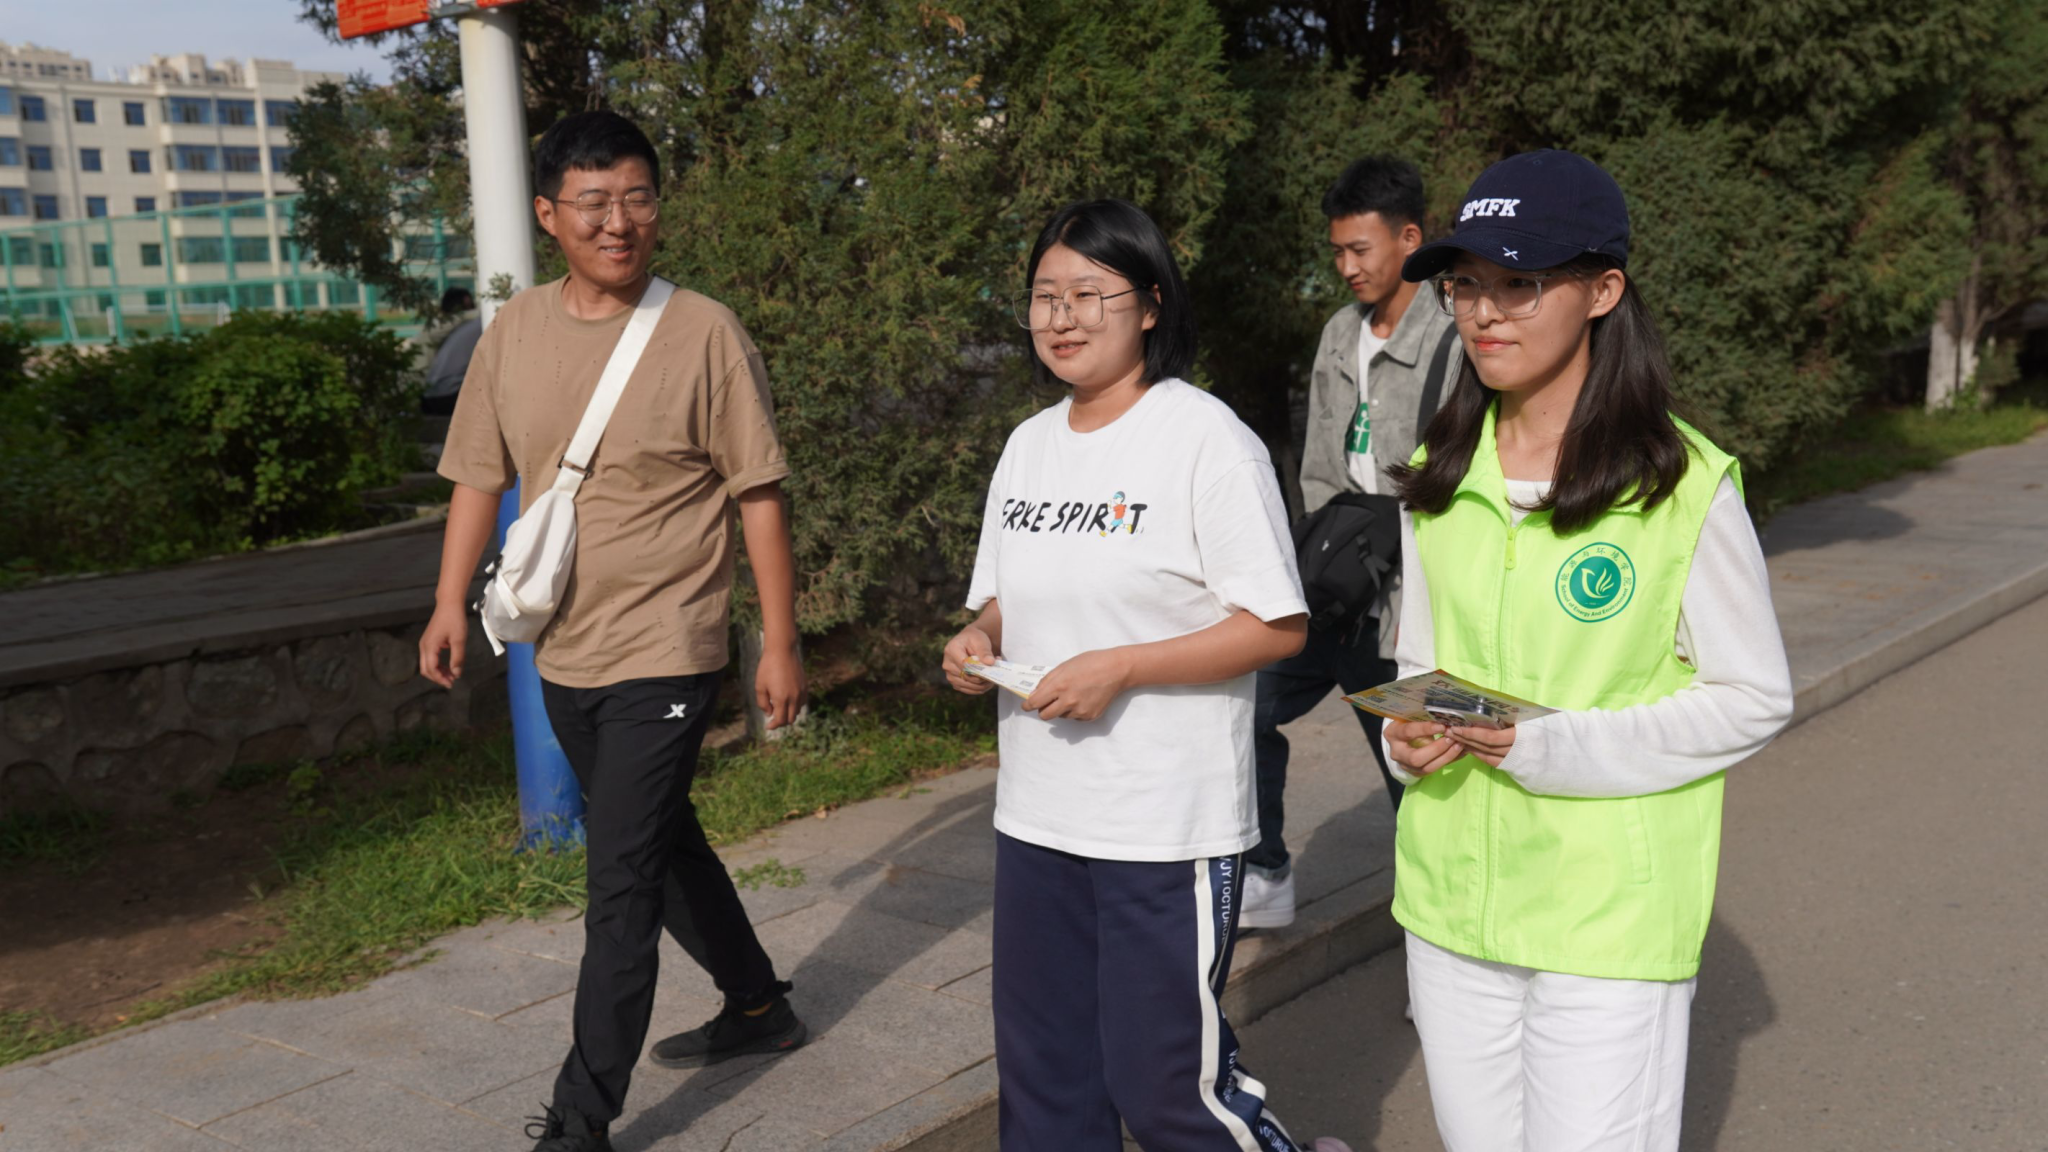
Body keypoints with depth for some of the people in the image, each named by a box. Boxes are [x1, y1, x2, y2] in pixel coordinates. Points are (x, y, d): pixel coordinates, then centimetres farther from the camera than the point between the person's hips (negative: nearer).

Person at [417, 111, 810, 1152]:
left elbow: (758, 496, -9)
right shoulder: (514, 332, 3)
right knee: (662, 846, 21)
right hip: (563, 655, 6)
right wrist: (451, 601, 4)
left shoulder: (703, 333, -10)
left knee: (621, 889, -5)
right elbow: (480, 474, 12)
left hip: (661, 656, -6)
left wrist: (780, 645, -9)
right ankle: (757, 1006, 41)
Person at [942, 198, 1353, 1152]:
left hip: (1167, 827, -7)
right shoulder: (1028, 446, 11)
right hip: (1037, 817, 7)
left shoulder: (1207, 440, -11)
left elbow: (1277, 627, -13)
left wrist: (1120, 669, -21)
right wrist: (980, 637, -3)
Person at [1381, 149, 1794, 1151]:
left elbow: (1754, 698, -7)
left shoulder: (1685, 485, -11)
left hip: (1611, 917, -5)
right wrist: (1408, 733, -7)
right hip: (1449, 898, 5)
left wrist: (1558, 747, -19)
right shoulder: (1439, 478, 6)